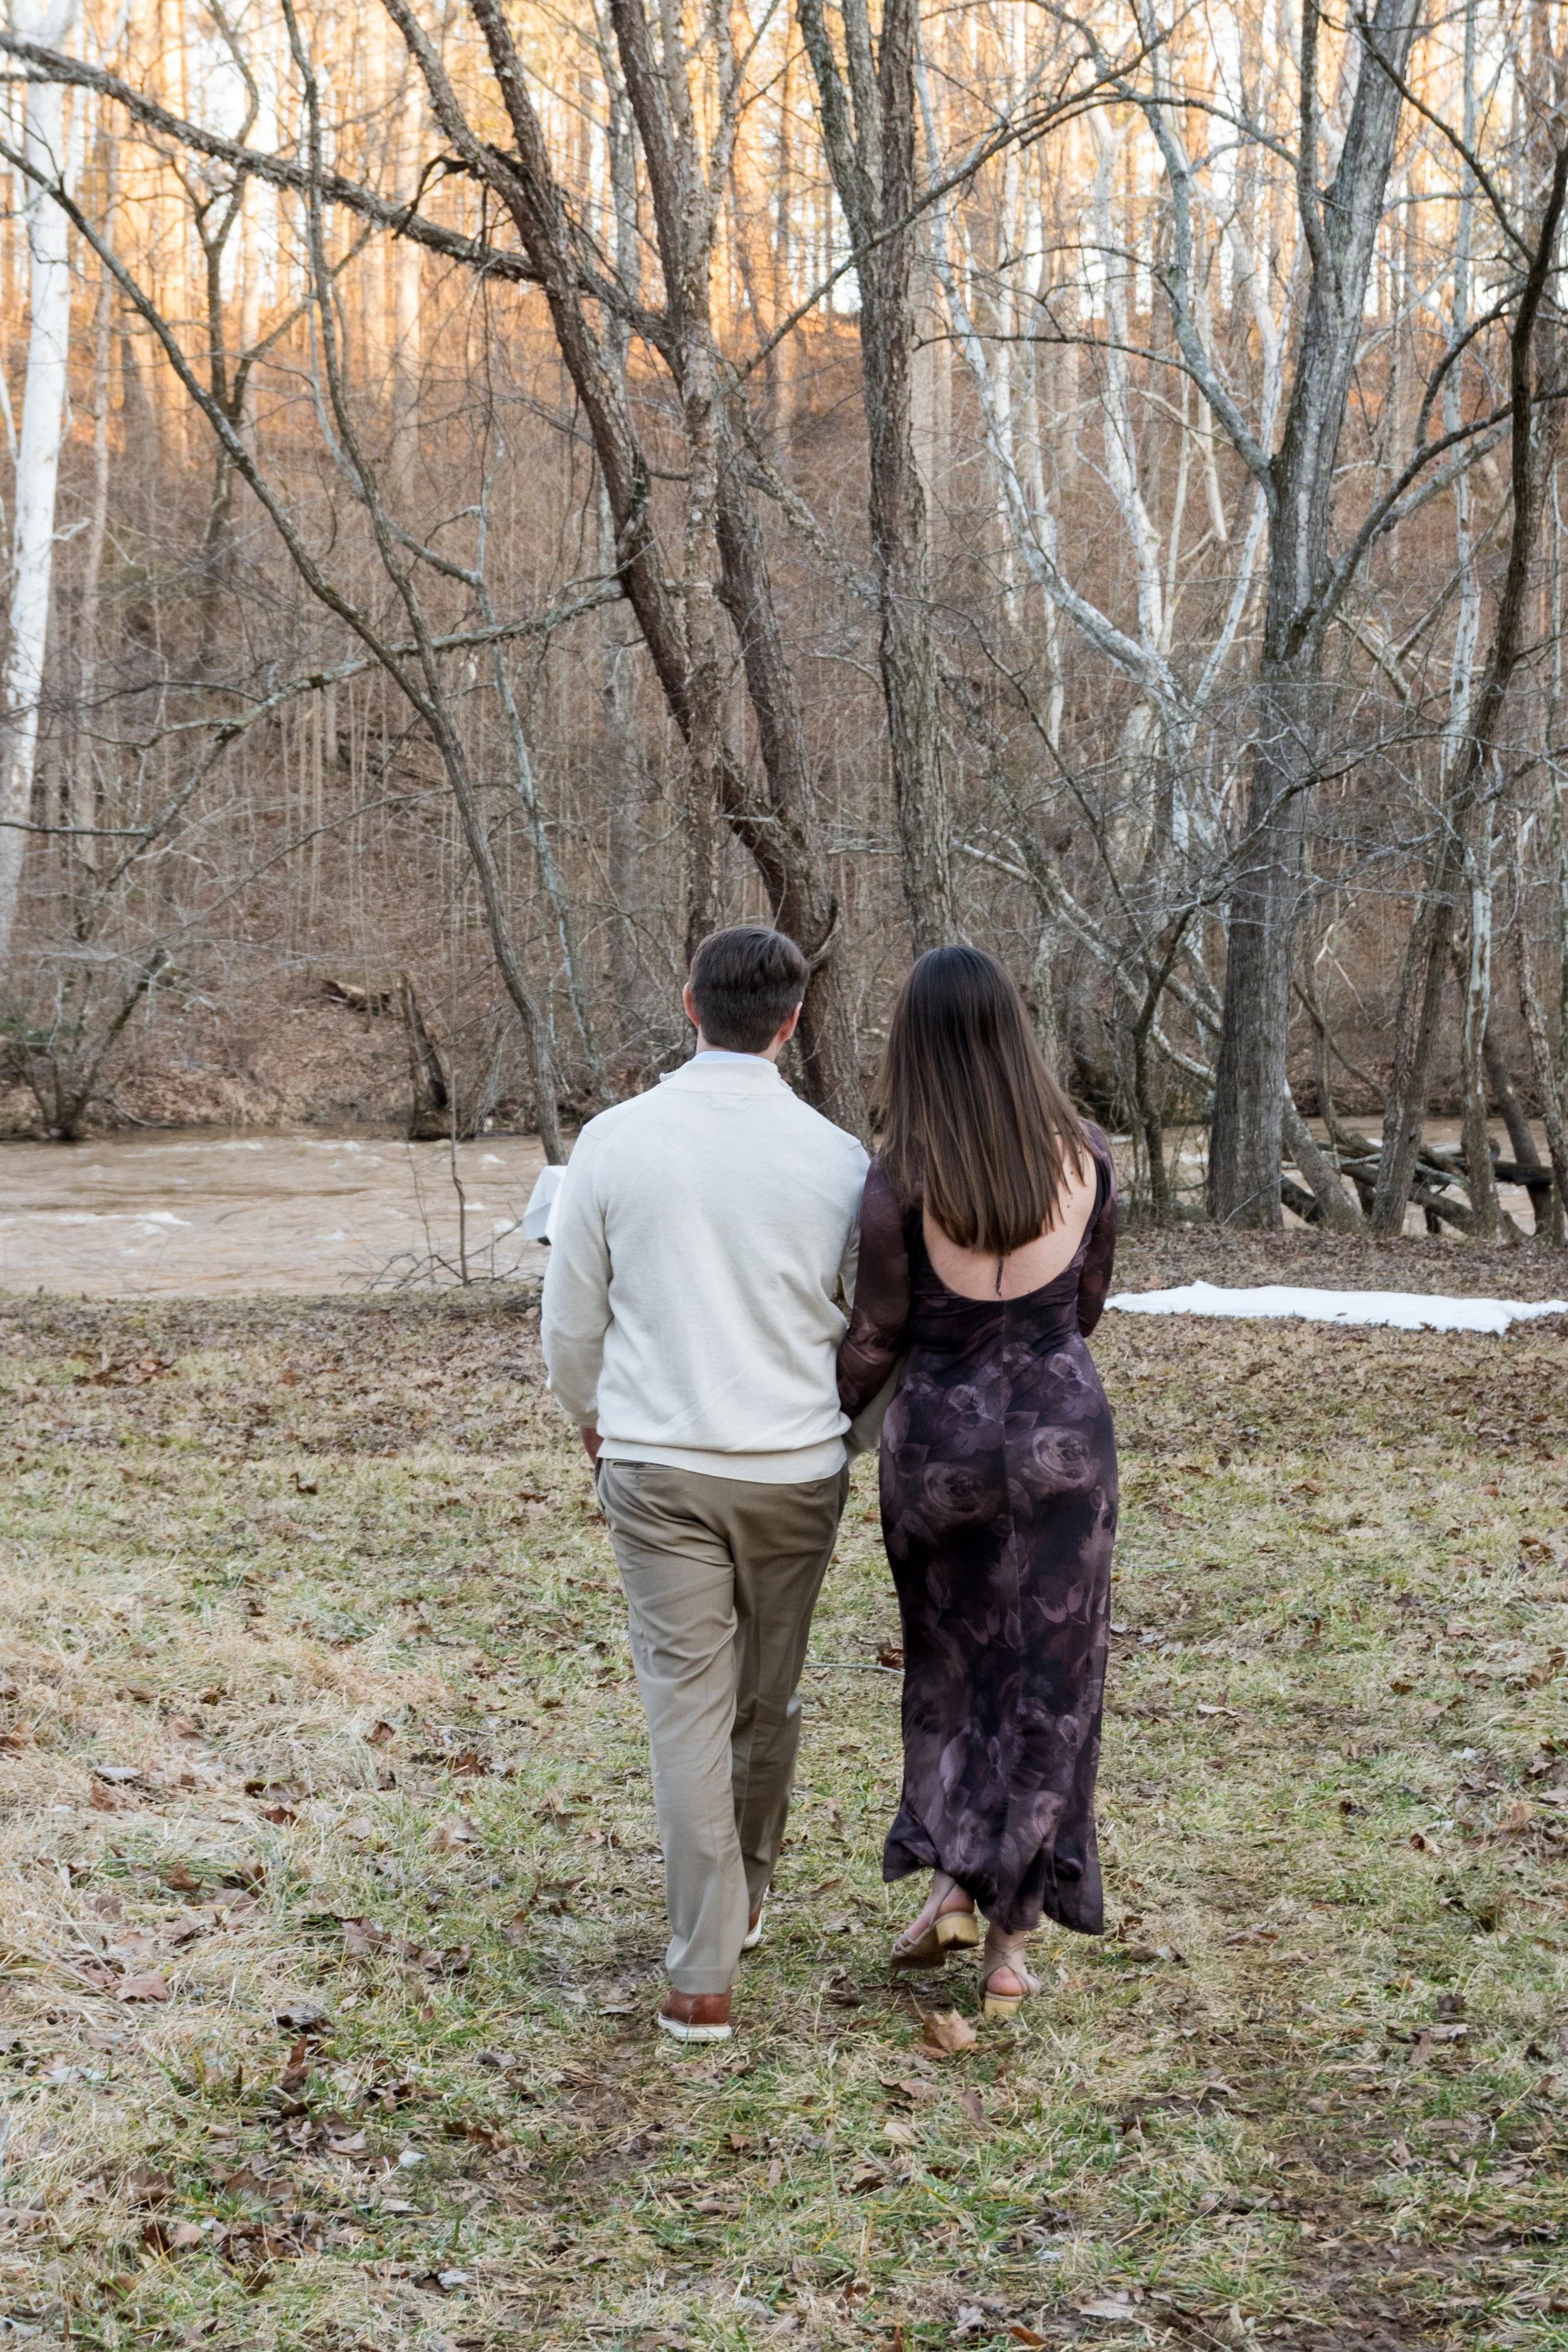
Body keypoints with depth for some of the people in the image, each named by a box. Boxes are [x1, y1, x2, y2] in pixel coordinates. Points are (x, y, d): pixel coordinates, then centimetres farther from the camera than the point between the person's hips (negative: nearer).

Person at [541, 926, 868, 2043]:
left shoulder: (615, 1141, -5)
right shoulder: (838, 1158, -7)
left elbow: (572, 1320, 3)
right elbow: (872, 1327, 3)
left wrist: (596, 1423, 22)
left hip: (657, 1460, 0)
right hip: (797, 1463, 1)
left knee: (689, 1703, 2)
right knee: (771, 1699, 19)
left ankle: (705, 1972, 2)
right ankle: (744, 1895, 39)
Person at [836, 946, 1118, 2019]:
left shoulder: (900, 1182, -15)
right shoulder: (1088, 1157, -6)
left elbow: (875, 1343, -9)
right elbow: (1087, 1309, 5)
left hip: (940, 1434, -1)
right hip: (1063, 1429, 1)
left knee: (950, 1663, 22)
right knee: (1047, 1683, 8)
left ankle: (950, 1881, 14)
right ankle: (1010, 1942, 13)